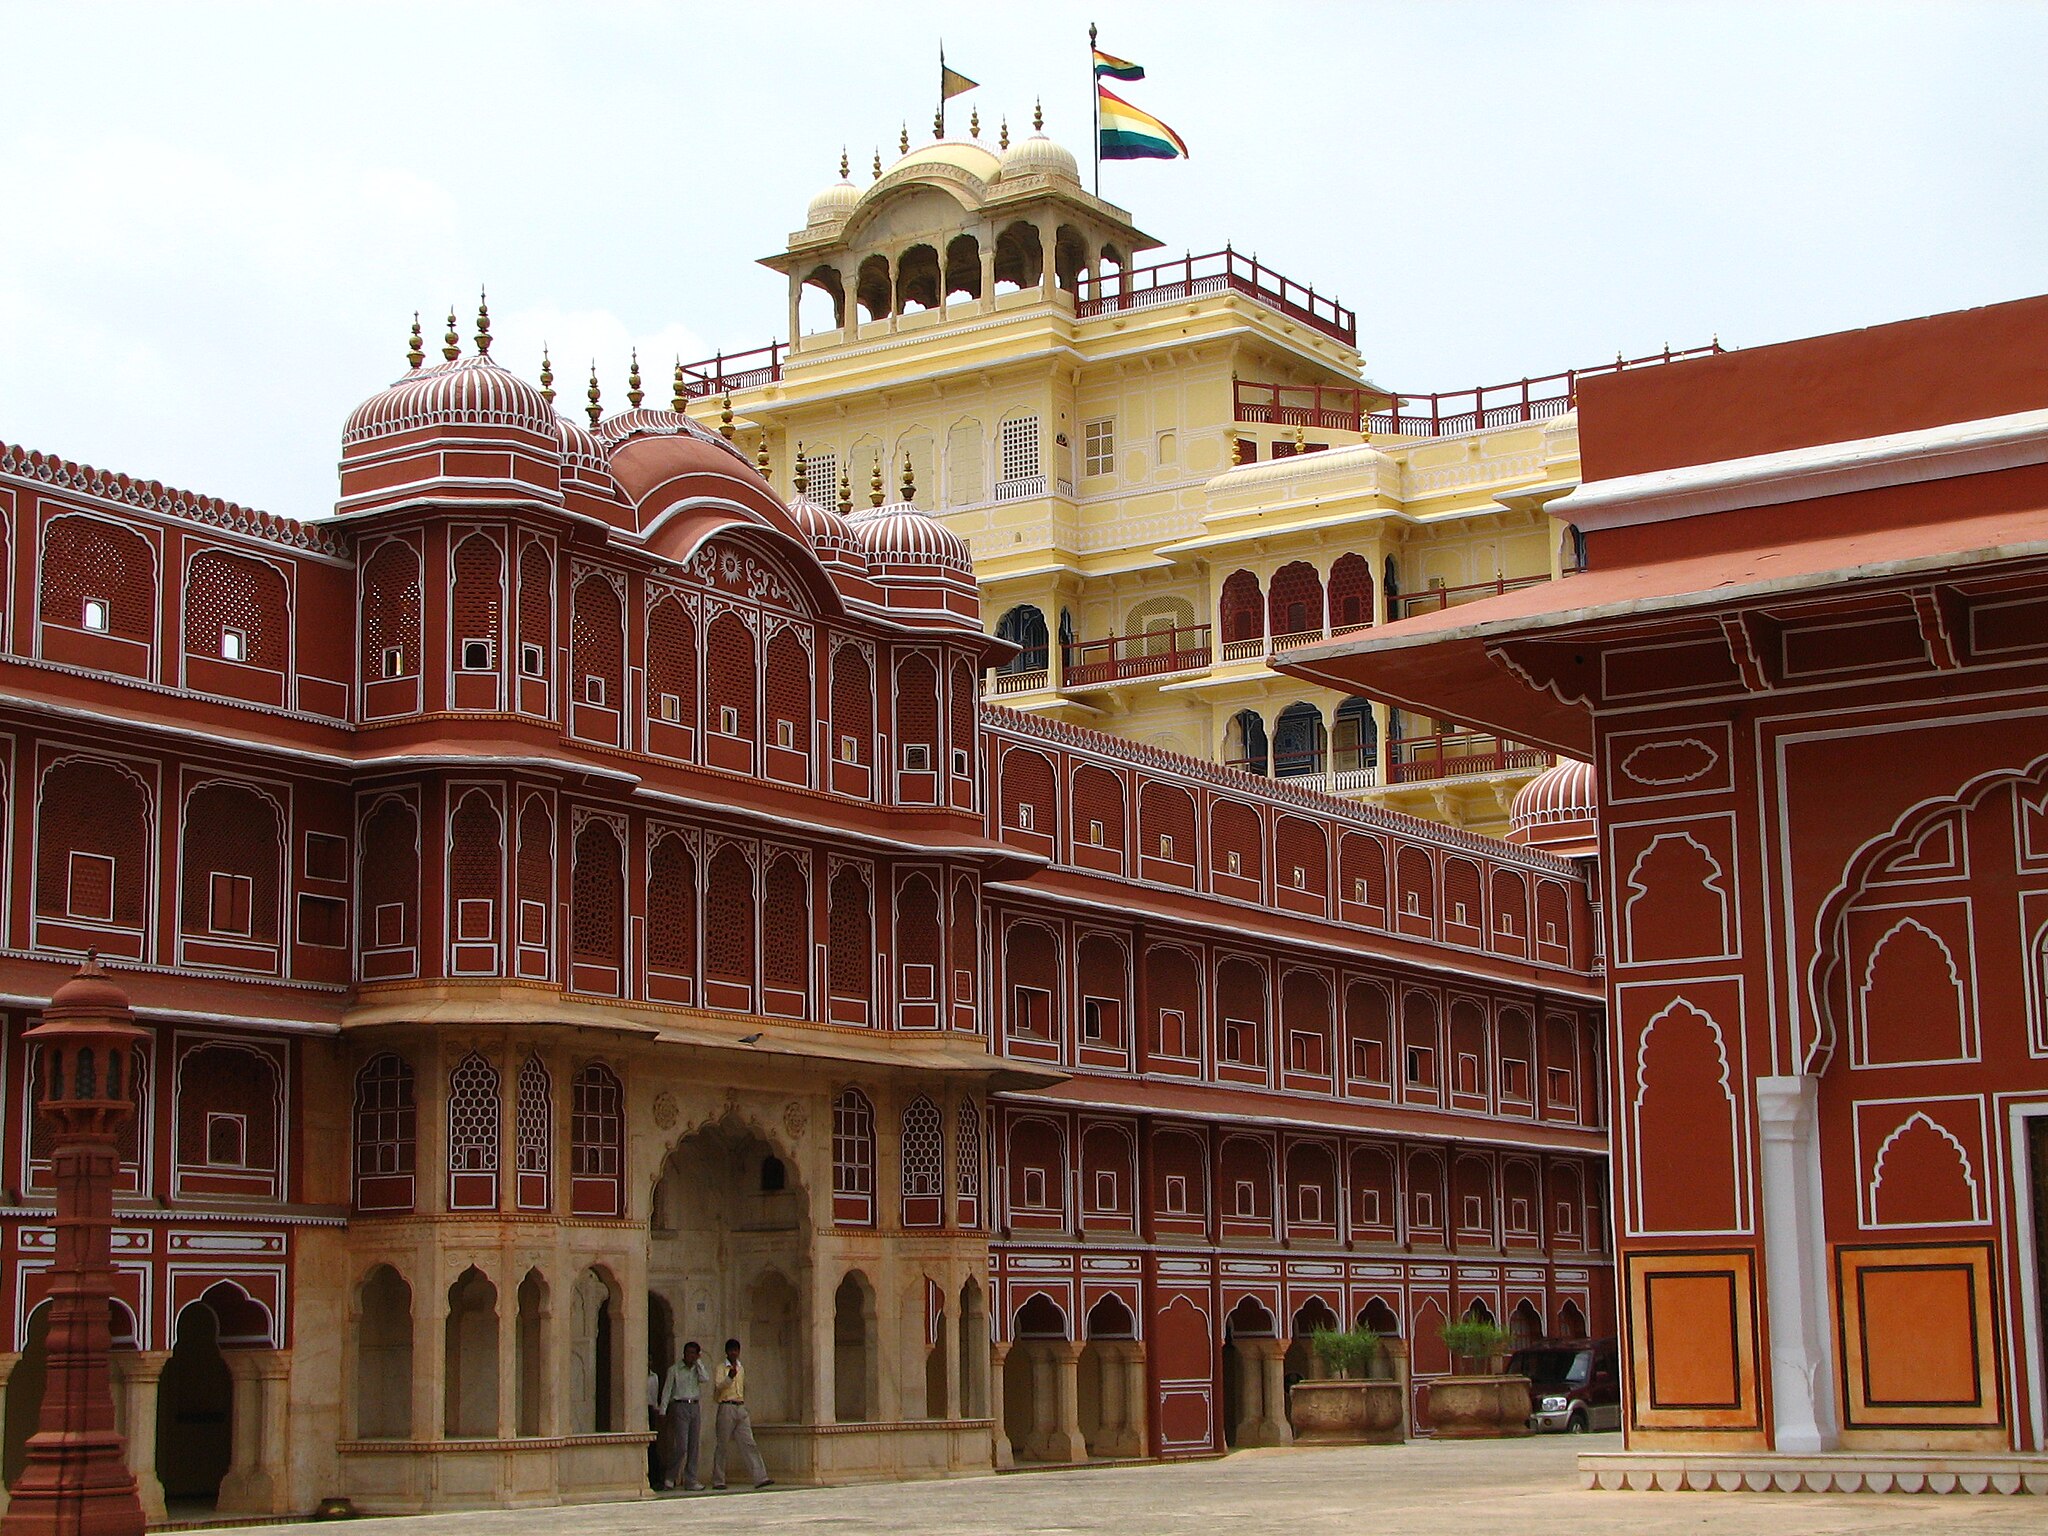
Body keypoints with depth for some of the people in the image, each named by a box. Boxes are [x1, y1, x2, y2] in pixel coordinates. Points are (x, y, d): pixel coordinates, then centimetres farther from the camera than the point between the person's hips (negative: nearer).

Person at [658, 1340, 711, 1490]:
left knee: (693, 1446, 2)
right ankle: (669, 1476, 4)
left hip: (695, 1406, 4)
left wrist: (698, 1362, -2)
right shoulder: (674, 1369, 3)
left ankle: (691, 1480, 4)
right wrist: (663, 1411, -7)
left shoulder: (698, 1369, 14)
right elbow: (667, 1390, 0)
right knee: (681, 1446, -12)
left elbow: (705, 1379, -7)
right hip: (680, 1406, -4)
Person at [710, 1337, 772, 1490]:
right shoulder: (721, 1368, 0)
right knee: (722, 1445, -1)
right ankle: (718, 1481, 7)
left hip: (741, 1408, 5)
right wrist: (730, 1377, -32)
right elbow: (718, 1387, -16)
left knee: (748, 1443, -5)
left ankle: (760, 1478, -14)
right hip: (726, 1408, -5)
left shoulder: (742, 1368, 18)